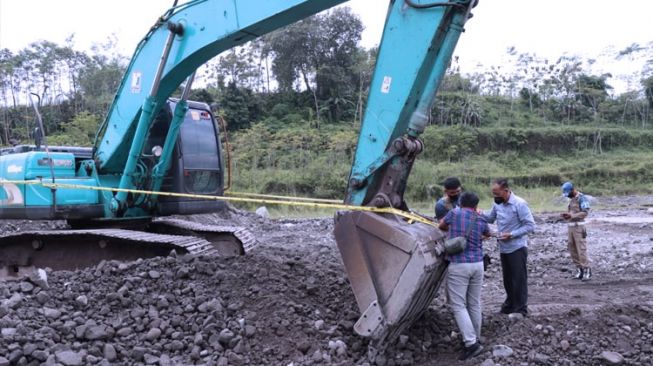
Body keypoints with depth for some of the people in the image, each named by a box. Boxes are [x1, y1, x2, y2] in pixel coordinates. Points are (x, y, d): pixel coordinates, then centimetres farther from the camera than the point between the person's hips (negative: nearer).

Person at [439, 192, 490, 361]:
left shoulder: (454, 213, -2)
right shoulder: (481, 220, 8)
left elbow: (441, 226, 17)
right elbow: (488, 234, 31)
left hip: (458, 265, -5)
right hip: (477, 264, 5)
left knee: (458, 305, -4)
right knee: (474, 304, 15)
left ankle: (471, 343, -13)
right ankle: (476, 339, 24)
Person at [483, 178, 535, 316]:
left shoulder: (519, 204, -18)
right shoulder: (497, 204, 2)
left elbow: (530, 225, -17)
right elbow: (490, 218, 17)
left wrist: (511, 235, -22)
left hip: (517, 248, -7)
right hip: (503, 248, 7)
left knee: (519, 279, 2)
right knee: (507, 279, 18)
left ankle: (520, 309, 14)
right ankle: (510, 305, 33)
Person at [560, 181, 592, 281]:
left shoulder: (582, 198, -9)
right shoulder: (572, 199, 18)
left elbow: (585, 212, -19)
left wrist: (572, 215, -29)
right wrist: (566, 215, 3)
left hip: (578, 227, -8)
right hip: (570, 227, 8)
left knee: (581, 249, -8)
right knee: (572, 248, 6)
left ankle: (587, 270, -2)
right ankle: (579, 269, 12)